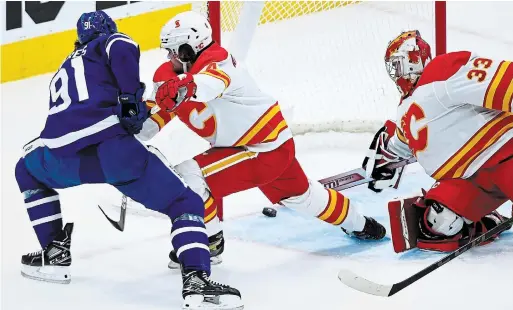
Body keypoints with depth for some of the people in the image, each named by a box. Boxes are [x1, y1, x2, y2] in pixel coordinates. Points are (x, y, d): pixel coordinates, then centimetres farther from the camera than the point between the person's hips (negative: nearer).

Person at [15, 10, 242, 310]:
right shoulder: (111, 42, 21)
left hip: (61, 154, 5)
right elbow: (122, 49, -4)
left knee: (29, 171, 40)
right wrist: (131, 100, -3)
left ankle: (55, 253, 35)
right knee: (185, 203, 4)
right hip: (110, 144, -5)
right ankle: (196, 281, -16)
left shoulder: (64, 70, 39)